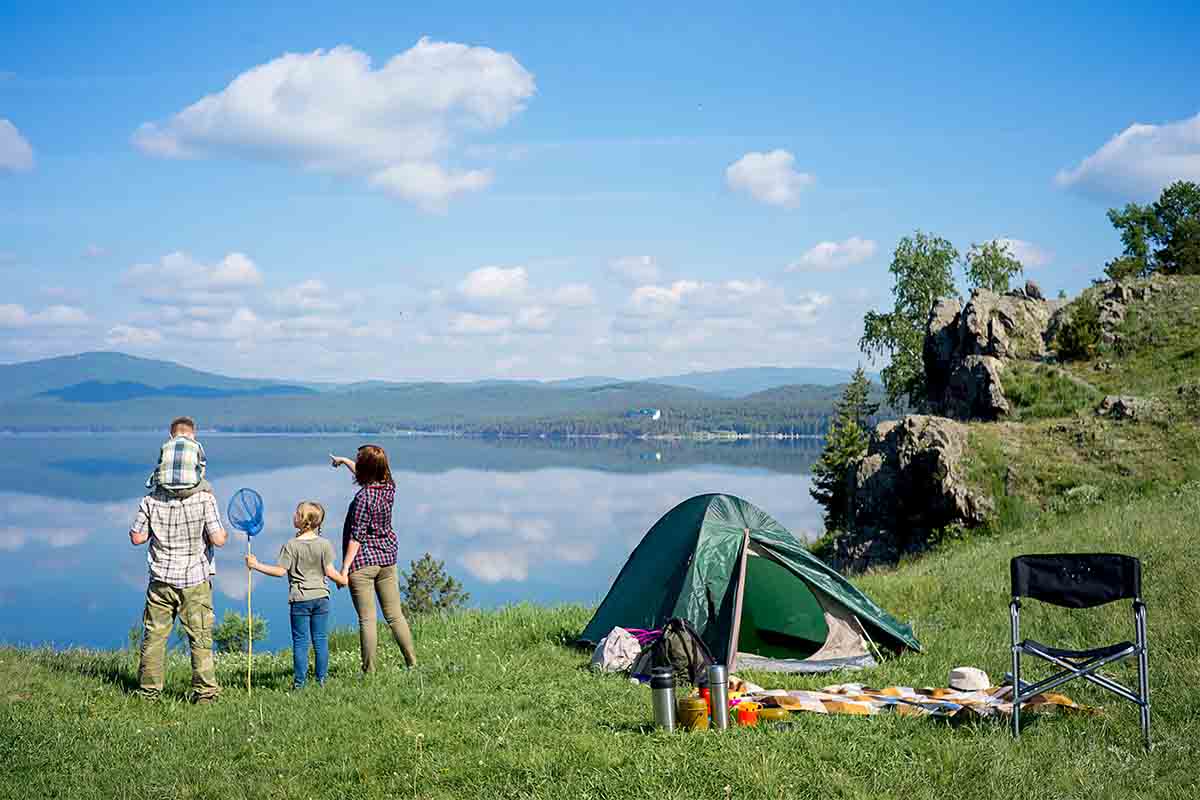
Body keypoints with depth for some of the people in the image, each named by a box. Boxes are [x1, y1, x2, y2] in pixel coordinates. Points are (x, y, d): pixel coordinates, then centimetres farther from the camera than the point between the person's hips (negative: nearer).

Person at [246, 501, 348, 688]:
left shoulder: (291, 545, -10)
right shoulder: (324, 544, -4)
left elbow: (280, 571, -10)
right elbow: (330, 572, -3)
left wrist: (257, 565, -5)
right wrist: (342, 580, 15)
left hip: (300, 599, -2)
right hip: (321, 597, 2)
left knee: (300, 642, 4)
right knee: (321, 640, 8)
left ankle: (299, 682, 5)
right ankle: (322, 680, 10)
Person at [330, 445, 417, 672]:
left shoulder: (363, 497, -18)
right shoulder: (389, 488, 2)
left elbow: (357, 536, -17)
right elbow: (364, 475, 24)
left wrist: (345, 568, -14)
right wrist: (343, 461, 38)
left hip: (362, 562, -7)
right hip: (387, 559, 7)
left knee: (367, 620, -1)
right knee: (395, 616, 13)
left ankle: (369, 671, 3)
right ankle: (413, 663, 15)